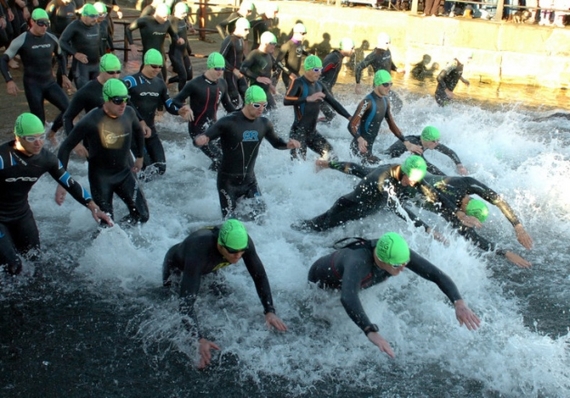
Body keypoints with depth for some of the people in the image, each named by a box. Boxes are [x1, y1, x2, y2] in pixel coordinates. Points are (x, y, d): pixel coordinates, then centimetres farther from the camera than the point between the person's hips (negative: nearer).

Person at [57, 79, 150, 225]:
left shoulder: (129, 113, -11)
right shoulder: (91, 121, -24)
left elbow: (138, 131, 14)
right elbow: (66, 147, -17)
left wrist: (140, 157, 20)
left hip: (125, 173, 4)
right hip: (101, 177, -4)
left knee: (142, 215, 5)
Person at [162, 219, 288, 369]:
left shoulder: (243, 241, -38)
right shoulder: (199, 251, -51)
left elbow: (260, 276, -24)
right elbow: (186, 302, -53)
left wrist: (270, 311, -34)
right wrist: (200, 339, -62)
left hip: (209, 266, 4)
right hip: (177, 266, -3)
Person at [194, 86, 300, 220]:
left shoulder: (264, 124, -1)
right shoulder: (228, 123, -19)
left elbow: (276, 142, 15)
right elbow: (204, 137, -18)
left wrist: (288, 144, -7)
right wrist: (200, 140, -43)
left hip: (249, 180, 5)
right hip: (228, 181, -5)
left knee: (259, 216, 8)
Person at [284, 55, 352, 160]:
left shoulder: (319, 86, 10)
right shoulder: (298, 83, -10)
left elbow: (333, 102, 16)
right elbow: (286, 100, -27)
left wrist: (349, 117, 8)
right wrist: (308, 98, -36)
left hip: (312, 132, 7)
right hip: (298, 132, -7)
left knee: (329, 153, 5)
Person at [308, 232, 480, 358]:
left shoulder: (398, 253, -34)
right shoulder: (358, 263, -52)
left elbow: (437, 275, -34)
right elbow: (348, 298, -69)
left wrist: (459, 303, -49)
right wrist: (371, 332, -80)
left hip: (346, 280, 5)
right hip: (321, 283, -5)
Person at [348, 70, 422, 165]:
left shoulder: (385, 102, 7)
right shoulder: (367, 103, -20)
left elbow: (392, 125, 14)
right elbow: (352, 125, -22)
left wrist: (407, 143, 7)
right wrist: (360, 139, -42)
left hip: (369, 147, 9)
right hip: (360, 147, -9)